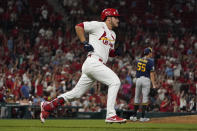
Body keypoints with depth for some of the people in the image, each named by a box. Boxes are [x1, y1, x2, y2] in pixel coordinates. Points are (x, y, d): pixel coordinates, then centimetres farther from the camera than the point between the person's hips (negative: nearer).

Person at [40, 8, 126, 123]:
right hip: (93, 61, -9)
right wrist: (84, 42, -10)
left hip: (100, 65, 9)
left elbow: (110, 53, 30)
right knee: (115, 82, -19)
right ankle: (111, 115, -23)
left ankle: (48, 106, 16)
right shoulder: (99, 25, -1)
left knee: (76, 93, 9)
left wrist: (116, 52, 8)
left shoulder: (113, 35, 24)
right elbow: (78, 26, -1)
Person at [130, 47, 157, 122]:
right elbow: (151, 74, -10)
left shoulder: (138, 60, 12)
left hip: (138, 79, 5)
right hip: (146, 80, -5)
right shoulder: (150, 61, -4)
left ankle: (134, 116, 11)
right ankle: (143, 117, -10)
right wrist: (153, 85, -13)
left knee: (137, 97, 12)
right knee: (145, 97, -5)